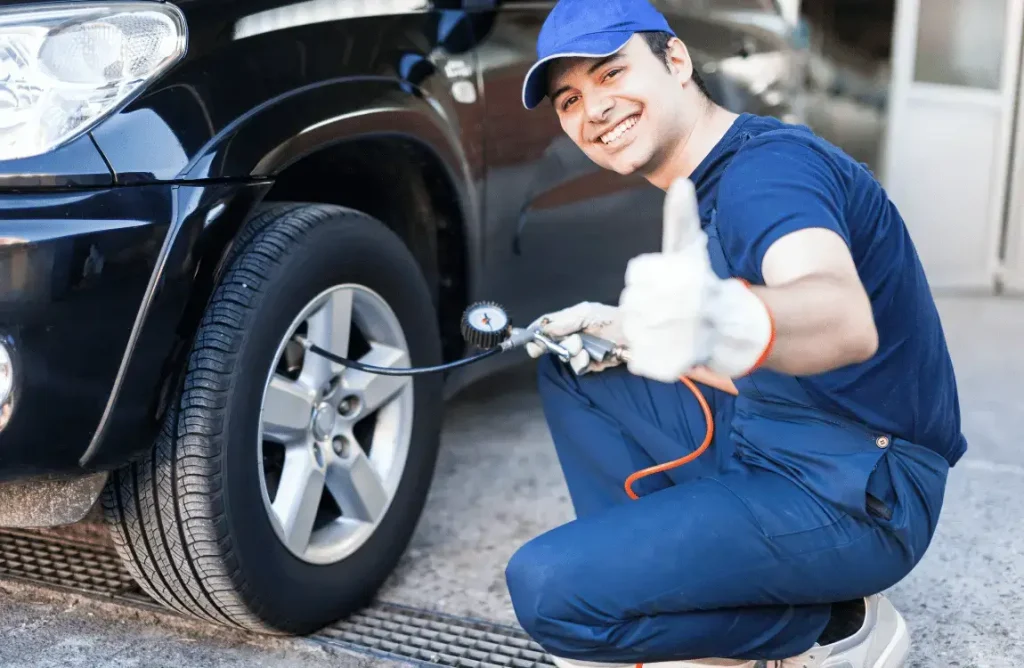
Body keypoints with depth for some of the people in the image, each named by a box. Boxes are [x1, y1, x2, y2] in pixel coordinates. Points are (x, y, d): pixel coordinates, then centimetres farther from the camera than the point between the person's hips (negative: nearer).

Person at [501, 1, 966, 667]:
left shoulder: (768, 163, -19)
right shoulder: (708, 184, 11)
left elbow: (848, 320, -41)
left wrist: (731, 323, -64)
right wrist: (629, 332, 2)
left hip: (856, 493, -9)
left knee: (550, 589, -21)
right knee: (568, 369, 14)